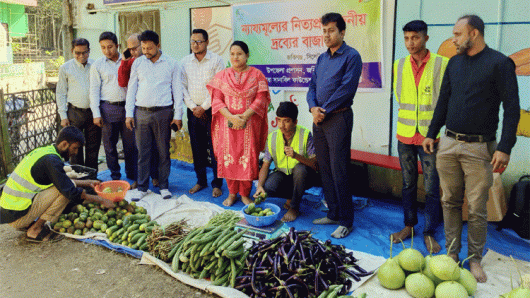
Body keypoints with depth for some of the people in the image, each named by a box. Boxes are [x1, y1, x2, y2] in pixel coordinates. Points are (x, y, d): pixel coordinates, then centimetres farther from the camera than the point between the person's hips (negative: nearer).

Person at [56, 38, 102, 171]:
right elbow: (61, 93, 6)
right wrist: (63, 116, -1)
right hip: (74, 112, -1)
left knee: (93, 147, 7)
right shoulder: (65, 68, 4)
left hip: (93, 112, 1)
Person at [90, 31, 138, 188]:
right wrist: (96, 113, -4)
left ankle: (134, 178, 13)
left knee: (131, 144, 1)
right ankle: (115, 177, 16)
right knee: (109, 145, 4)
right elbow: (94, 90, 4)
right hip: (108, 108, 0)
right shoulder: (97, 65, 6)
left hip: (127, 106, 0)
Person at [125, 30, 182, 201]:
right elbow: (131, 89, 11)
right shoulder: (137, 63, 9)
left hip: (163, 113, -1)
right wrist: (129, 113, 4)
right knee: (143, 152, 3)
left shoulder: (171, 64, 4)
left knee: (163, 151, 4)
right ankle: (142, 188, 13)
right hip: (142, 112, 2)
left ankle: (164, 186, 16)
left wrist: (178, 115, 0)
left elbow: (177, 90, 5)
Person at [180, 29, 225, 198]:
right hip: (193, 110, 4)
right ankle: (201, 181, 23)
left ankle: (217, 184, 8)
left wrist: (204, 107, -10)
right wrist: (193, 107, -4)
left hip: (212, 110, -4)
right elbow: (182, 87, 6)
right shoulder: (185, 62, 8)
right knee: (197, 148, 9)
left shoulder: (216, 60, -3)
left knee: (215, 148, -2)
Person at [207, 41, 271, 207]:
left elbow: (261, 99, -4)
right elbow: (216, 100, 1)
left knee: (248, 157, -2)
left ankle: (245, 194, 12)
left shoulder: (256, 75, 3)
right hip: (227, 124, 2)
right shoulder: (222, 76, 8)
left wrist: (244, 116, -16)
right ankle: (232, 193, 15)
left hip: (249, 123, -1)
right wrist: (231, 117, -14)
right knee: (229, 157, 2)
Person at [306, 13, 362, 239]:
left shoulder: (351, 56, -6)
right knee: (325, 170, 11)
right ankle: (333, 214, 23)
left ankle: (346, 221, 5)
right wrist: (313, 107, -5)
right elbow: (312, 86, 13)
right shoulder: (322, 58, 17)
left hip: (338, 118, -7)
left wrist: (324, 110, -13)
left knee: (338, 172, -6)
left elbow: (346, 89, -15)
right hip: (319, 119, 8)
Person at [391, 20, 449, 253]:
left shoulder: (442, 64, -5)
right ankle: (409, 225, 27)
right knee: (408, 184, 13)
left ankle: (429, 233, 14)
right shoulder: (399, 65, 6)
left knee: (431, 188, 2)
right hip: (405, 135, 3)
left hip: (430, 135, -3)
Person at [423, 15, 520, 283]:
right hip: (448, 144, 5)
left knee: (477, 208, 2)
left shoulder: (499, 64, -5)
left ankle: (475, 260, 16)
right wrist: (431, 133, 16)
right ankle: (452, 253, 21)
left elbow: (512, 107, -8)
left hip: (479, 148, -5)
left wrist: (505, 148, -14)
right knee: (450, 202, 9)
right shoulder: (454, 63, 11)